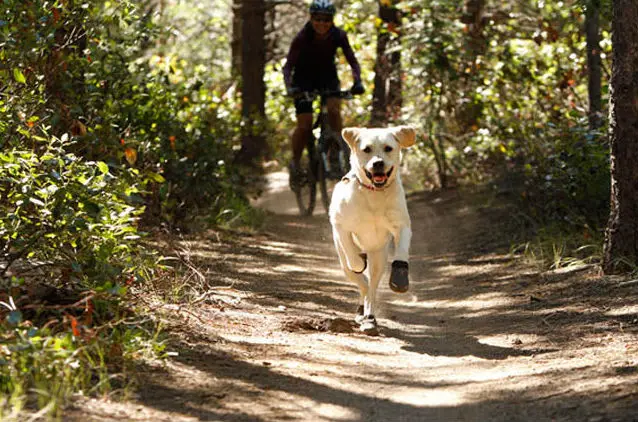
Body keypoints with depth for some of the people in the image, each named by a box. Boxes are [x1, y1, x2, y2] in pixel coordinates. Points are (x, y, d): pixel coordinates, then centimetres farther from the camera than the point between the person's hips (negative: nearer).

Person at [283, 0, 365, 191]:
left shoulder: (338, 36, -19)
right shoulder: (302, 37, -26)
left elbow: (353, 61, -16)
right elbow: (288, 66, -27)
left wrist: (357, 82, -35)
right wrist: (289, 87, -44)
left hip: (327, 76, 2)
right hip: (304, 77, -2)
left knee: (334, 110, -26)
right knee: (304, 126, -12)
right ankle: (295, 164, 8)